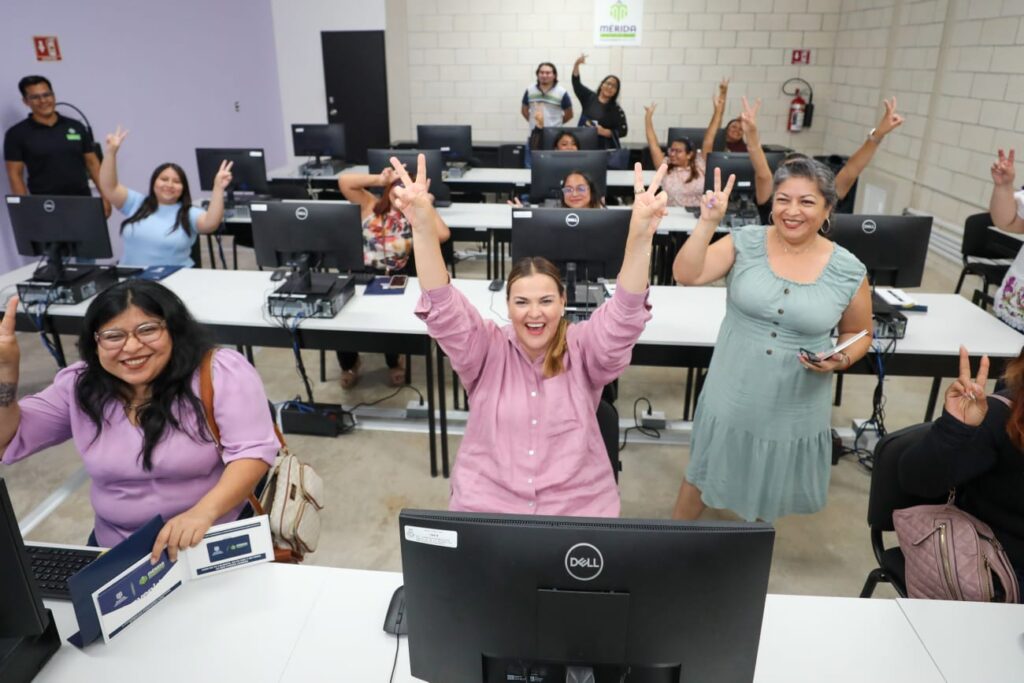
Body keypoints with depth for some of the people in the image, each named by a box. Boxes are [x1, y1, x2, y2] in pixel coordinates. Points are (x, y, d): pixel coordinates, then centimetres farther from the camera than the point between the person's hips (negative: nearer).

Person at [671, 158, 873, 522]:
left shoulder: (849, 271, -8)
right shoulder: (745, 243, -10)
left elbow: (859, 333, 6)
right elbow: (685, 275, -20)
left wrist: (842, 359, -14)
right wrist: (708, 221, -28)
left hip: (795, 408, 1)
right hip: (733, 396, 0)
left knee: (771, 487, 21)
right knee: (704, 472, 18)